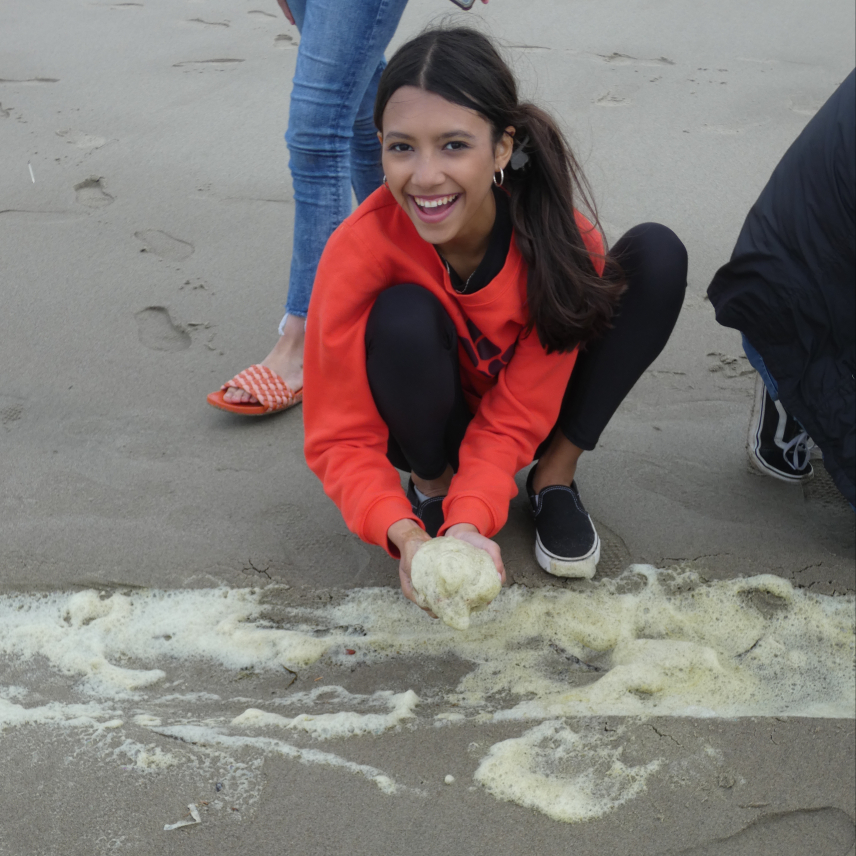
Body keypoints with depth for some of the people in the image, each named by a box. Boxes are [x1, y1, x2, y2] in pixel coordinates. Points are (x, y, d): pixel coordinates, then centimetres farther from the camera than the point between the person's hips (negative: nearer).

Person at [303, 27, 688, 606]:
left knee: (657, 254, -19)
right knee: (406, 318, -36)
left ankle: (556, 475, -7)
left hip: (530, 416, 2)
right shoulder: (359, 250, -30)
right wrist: (404, 534, -43)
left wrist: (470, 523, -41)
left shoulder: (560, 239, -28)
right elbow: (342, 438, -25)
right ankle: (430, 486, -5)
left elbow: (514, 419, -23)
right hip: (433, 424, -1)